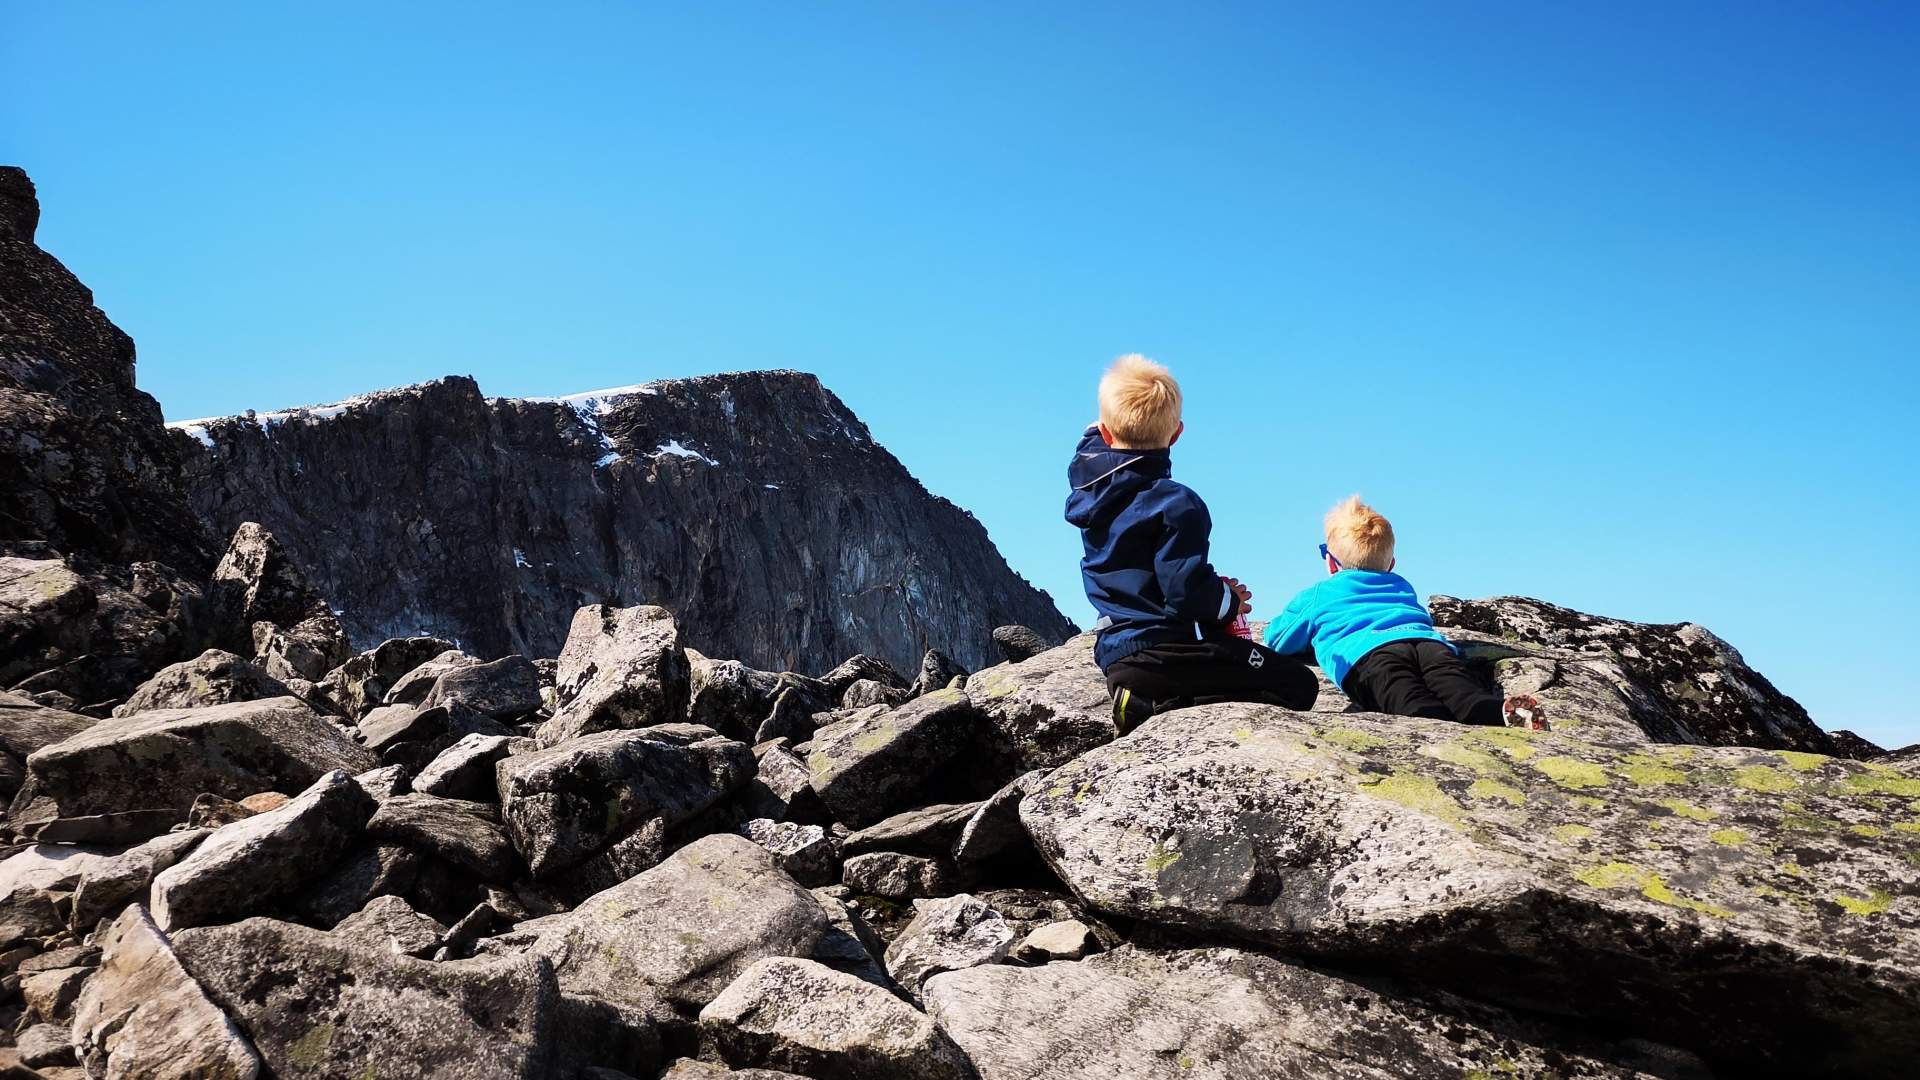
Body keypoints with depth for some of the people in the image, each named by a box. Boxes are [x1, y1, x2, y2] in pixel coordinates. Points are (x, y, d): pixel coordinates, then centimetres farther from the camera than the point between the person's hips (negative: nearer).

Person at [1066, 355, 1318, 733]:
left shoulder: (1085, 483, 4)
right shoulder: (1176, 503, -16)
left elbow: (1092, 445, 30)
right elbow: (1187, 590, -21)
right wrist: (1231, 602, -2)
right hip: (1167, 654, -8)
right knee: (1300, 686, -4)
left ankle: (1149, 703, 3)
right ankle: (1168, 707, -17)